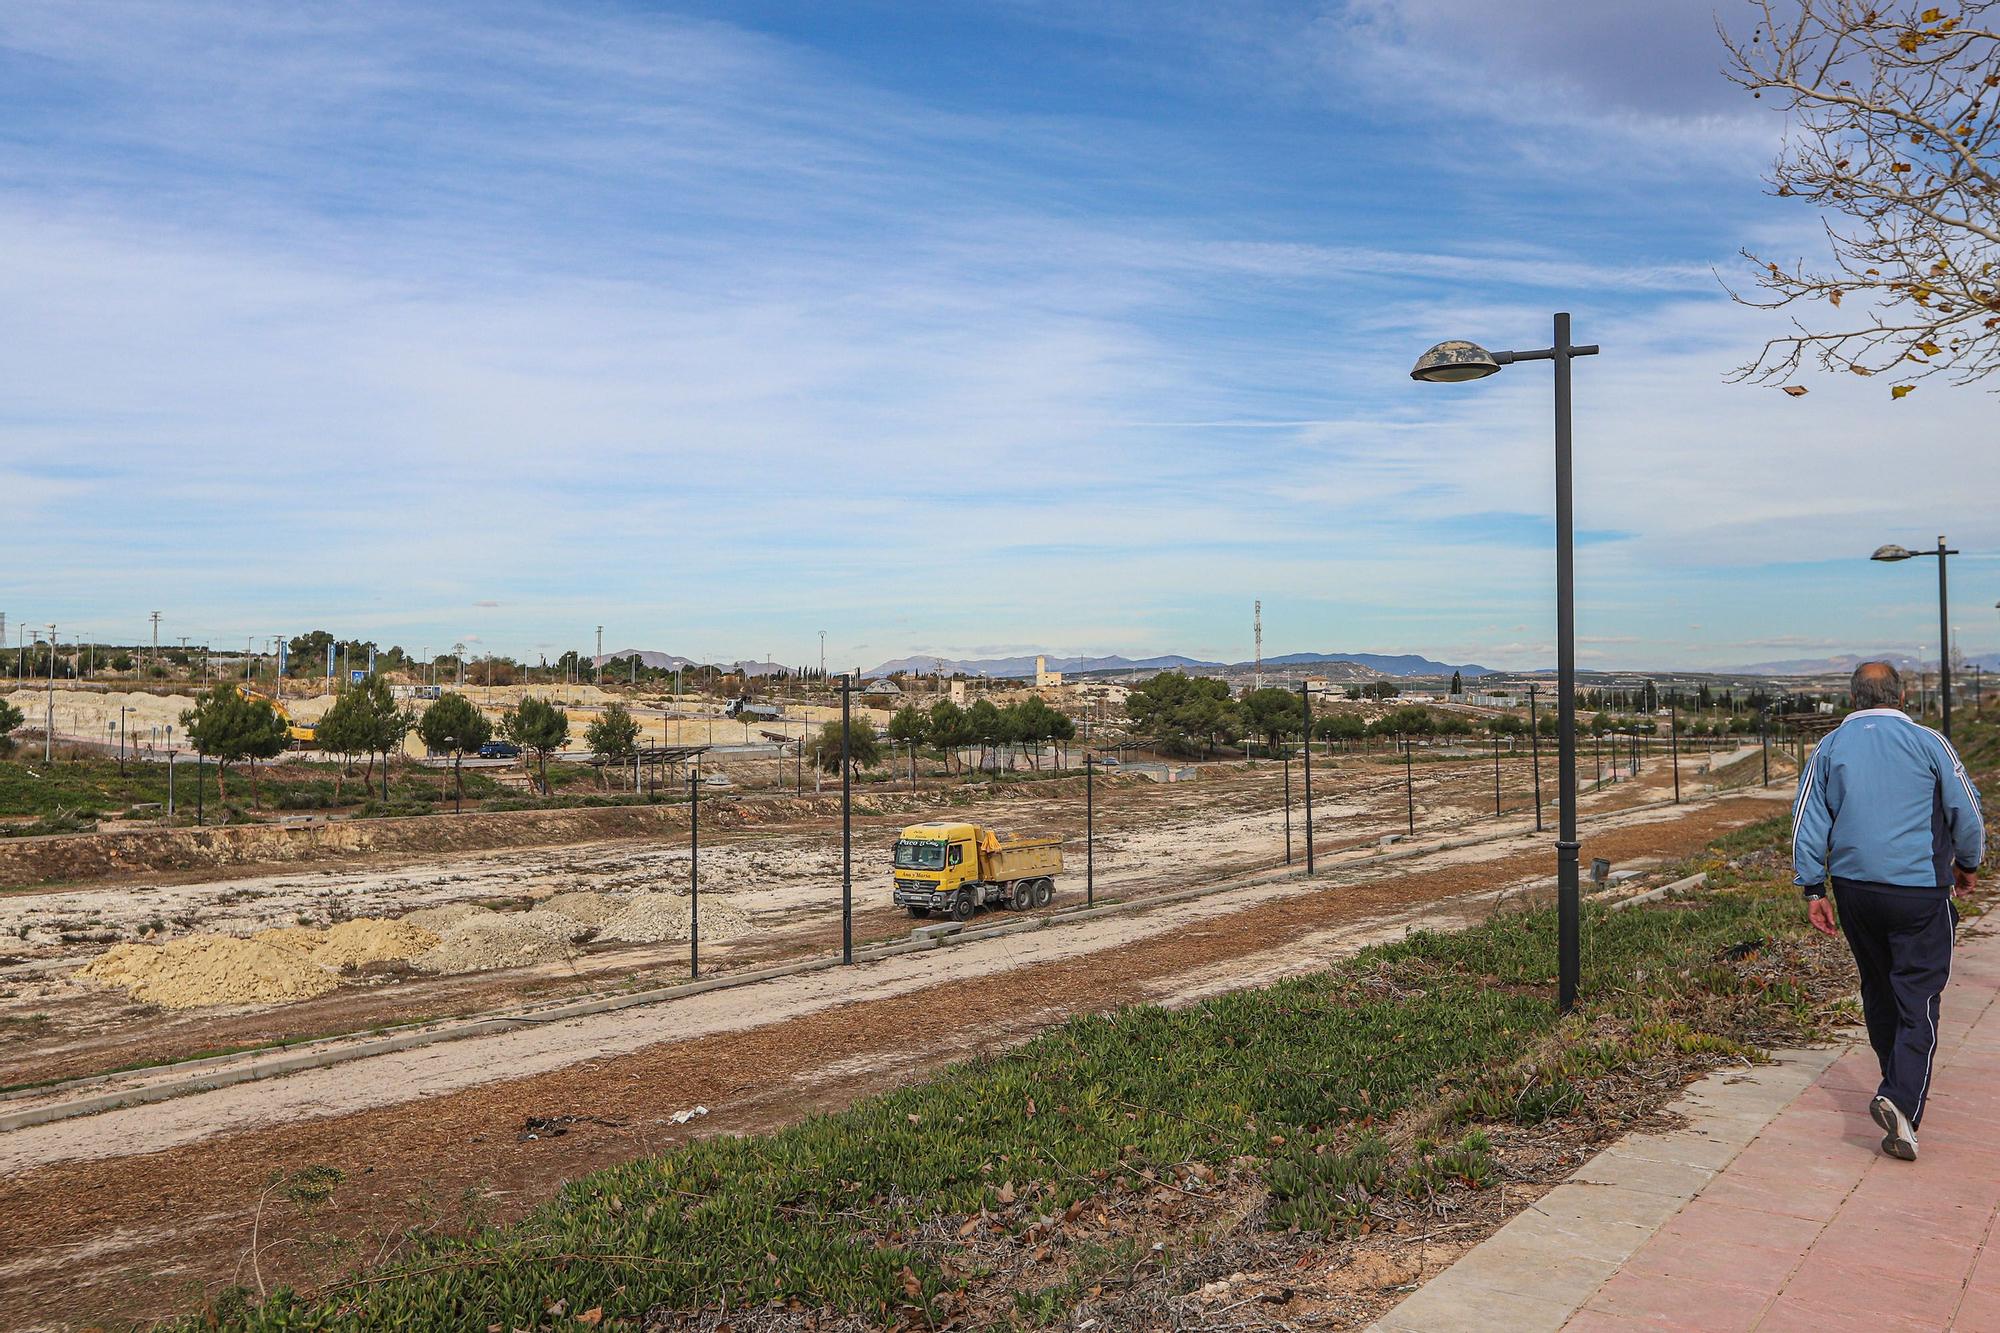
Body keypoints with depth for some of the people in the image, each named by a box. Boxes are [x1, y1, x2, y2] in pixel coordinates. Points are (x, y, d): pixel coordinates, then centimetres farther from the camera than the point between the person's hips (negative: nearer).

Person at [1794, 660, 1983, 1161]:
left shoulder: (1829, 749, 3)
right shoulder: (1928, 743, -4)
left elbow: (1807, 823, 2)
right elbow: (1966, 811, 2)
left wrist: (1813, 890, 7)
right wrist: (1967, 863, 20)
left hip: (1854, 889, 3)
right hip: (1921, 889, -3)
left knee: (1878, 991, 17)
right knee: (1919, 998, -2)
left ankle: (1901, 1089, 32)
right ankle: (1901, 1098, -17)